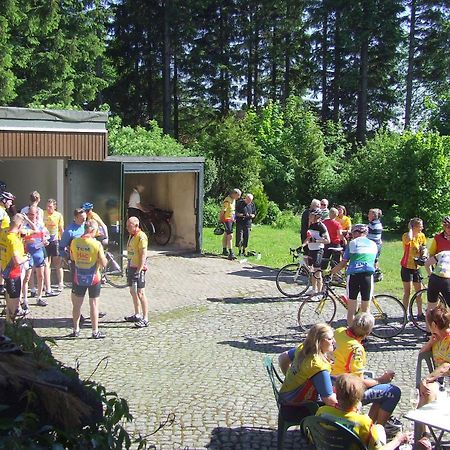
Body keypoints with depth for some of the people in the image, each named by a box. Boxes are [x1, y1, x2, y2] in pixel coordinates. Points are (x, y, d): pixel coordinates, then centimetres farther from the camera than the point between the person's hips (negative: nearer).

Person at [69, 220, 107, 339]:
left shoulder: (74, 242, -5)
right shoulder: (97, 244, -17)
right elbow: (103, 263, -14)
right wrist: (103, 255, 3)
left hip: (79, 278, 3)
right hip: (93, 278, -3)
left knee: (77, 304, 15)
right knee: (94, 304, 6)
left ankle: (76, 330, 24)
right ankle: (95, 332, 12)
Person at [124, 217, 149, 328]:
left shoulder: (141, 236, -16)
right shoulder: (131, 235, 13)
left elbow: (143, 255, -20)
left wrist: (138, 271, -22)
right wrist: (129, 267, 18)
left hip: (138, 268, -10)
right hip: (131, 267, 10)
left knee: (140, 293, -9)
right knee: (133, 292, 17)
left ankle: (145, 319, -5)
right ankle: (137, 315, 29)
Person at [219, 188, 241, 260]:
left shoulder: (233, 200, 12)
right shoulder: (227, 200, -18)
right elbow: (222, 211, -19)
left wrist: (234, 219, 21)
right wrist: (221, 221, -19)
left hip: (231, 220, 10)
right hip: (226, 219, -10)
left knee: (226, 235, 18)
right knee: (230, 236, -16)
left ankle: (224, 250, 28)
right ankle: (231, 253, -20)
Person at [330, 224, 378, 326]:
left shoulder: (352, 243, 9)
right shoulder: (373, 244, 17)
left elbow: (343, 263, 8)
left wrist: (330, 272, 18)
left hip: (353, 274, -1)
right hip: (368, 275, 2)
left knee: (351, 309, 7)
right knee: (365, 309, 9)